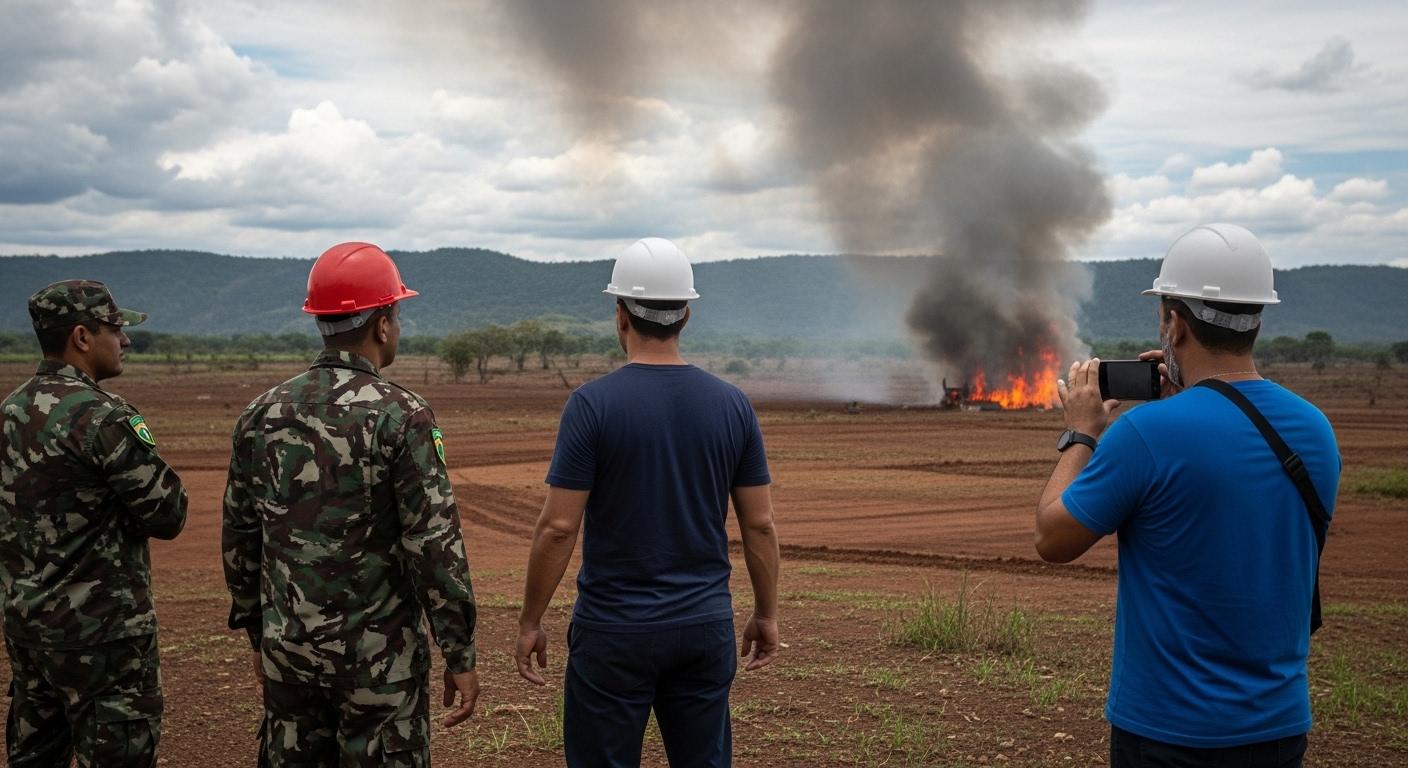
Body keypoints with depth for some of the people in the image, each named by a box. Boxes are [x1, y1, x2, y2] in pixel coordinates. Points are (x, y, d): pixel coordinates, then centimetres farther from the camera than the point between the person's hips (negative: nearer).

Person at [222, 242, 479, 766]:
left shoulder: (262, 414, 2)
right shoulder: (401, 415, -15)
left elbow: (239, 537, 9)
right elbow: (435, 545, -16)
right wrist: (460, 656, -9)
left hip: (287, 647, 5)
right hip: (377, 654, -5)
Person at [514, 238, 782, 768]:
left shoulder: (593, 402, -12)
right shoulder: (731, 403, -1)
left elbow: (558, 528, -13)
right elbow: (759, 524, 2)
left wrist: (530, 622, -2)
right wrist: (767, 613, 13)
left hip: (614, 629, -3)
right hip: (706, 625, 4)